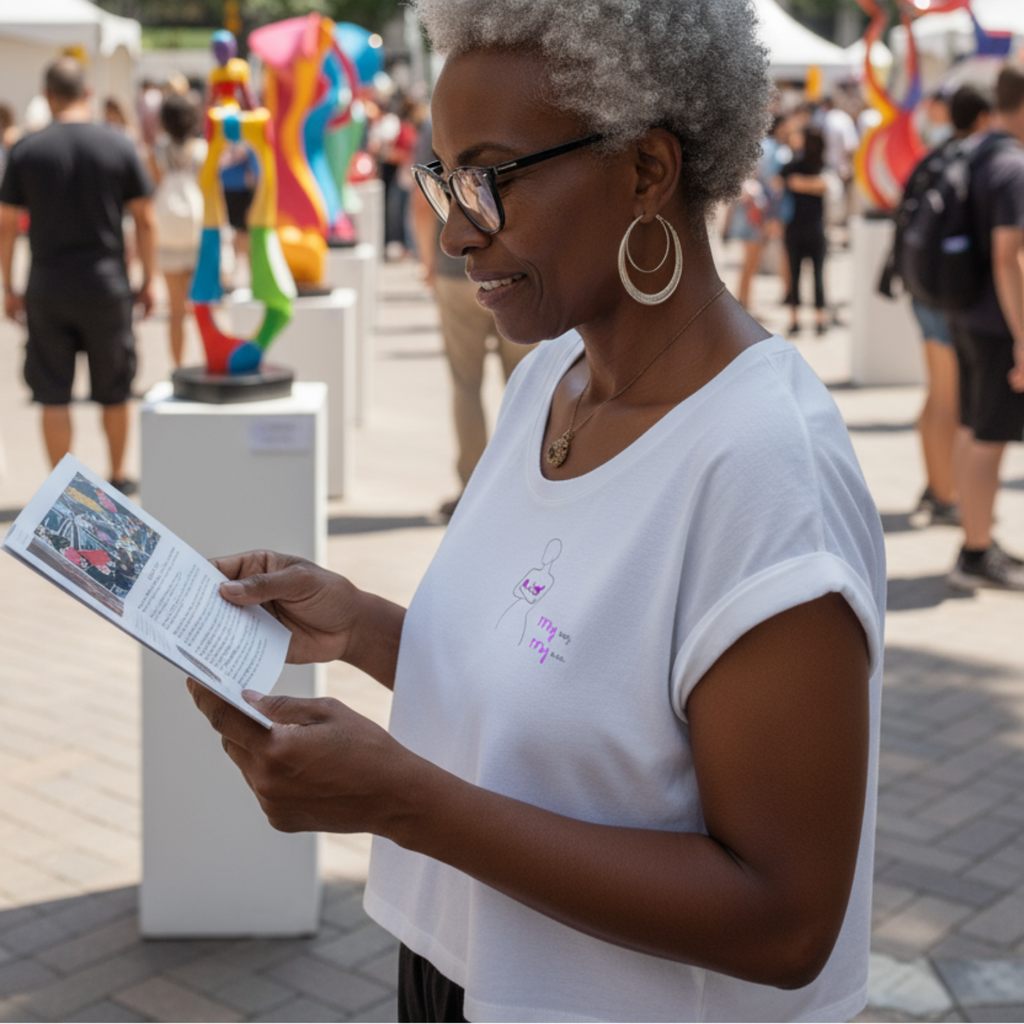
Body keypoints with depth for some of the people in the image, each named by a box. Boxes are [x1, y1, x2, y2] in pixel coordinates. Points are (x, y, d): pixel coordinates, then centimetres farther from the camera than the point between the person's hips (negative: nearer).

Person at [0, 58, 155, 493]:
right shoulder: (119, 146, -2)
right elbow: (144, 220, -1)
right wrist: (148, 281, 8)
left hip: (47, 289, 0)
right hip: (105, 284, 0)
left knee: (53, 396, 6)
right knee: (113, 392, 15)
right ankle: (117, 477, 29)